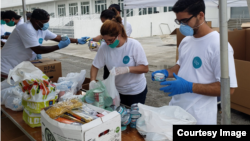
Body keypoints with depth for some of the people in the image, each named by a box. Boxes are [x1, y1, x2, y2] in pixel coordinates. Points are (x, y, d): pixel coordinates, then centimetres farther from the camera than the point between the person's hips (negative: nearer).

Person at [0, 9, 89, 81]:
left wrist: (77, 41, 8)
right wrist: (59, 46, -21)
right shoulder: (26, 28, -23)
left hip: (19, 67, 9)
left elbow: (58, 38, 12)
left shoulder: (42, 30, 3)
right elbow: (38, 50, -26)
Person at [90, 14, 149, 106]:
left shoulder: (134, 45, -21)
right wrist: (92, 81, -21)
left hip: (136, 91, -2)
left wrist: (127, 69, -34)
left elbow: (145, 68, -19)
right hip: (117, 91, 3)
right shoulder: (104, 47, -13)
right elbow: (95, 66, -3)